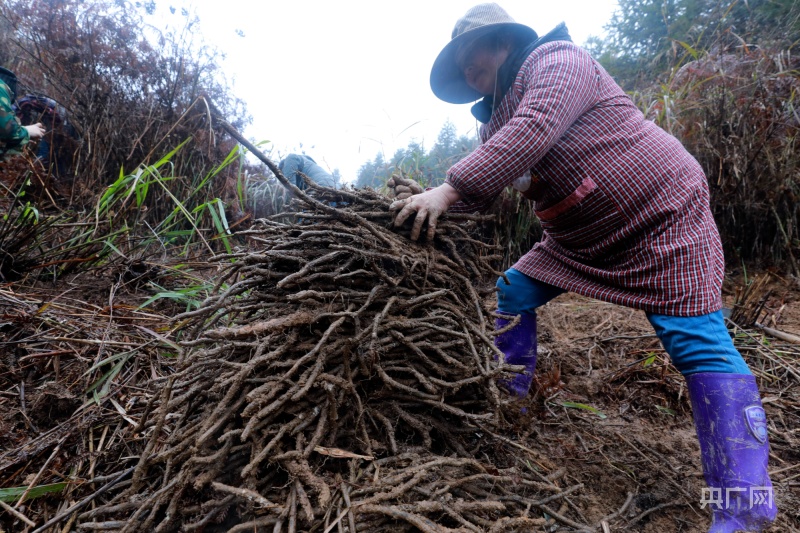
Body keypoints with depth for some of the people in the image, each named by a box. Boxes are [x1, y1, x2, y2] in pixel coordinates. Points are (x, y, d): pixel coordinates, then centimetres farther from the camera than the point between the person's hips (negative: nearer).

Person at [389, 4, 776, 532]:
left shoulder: (556, 59, -12)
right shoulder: (500, 115, 13)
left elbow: (535, 131, -32)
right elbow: (482, 190, 7)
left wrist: (450, 188, -36)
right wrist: (430, 202, -9)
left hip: (661, 214, -8)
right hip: (580, 236, 9)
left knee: (700, 345, -13)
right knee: (513, 293, 5)